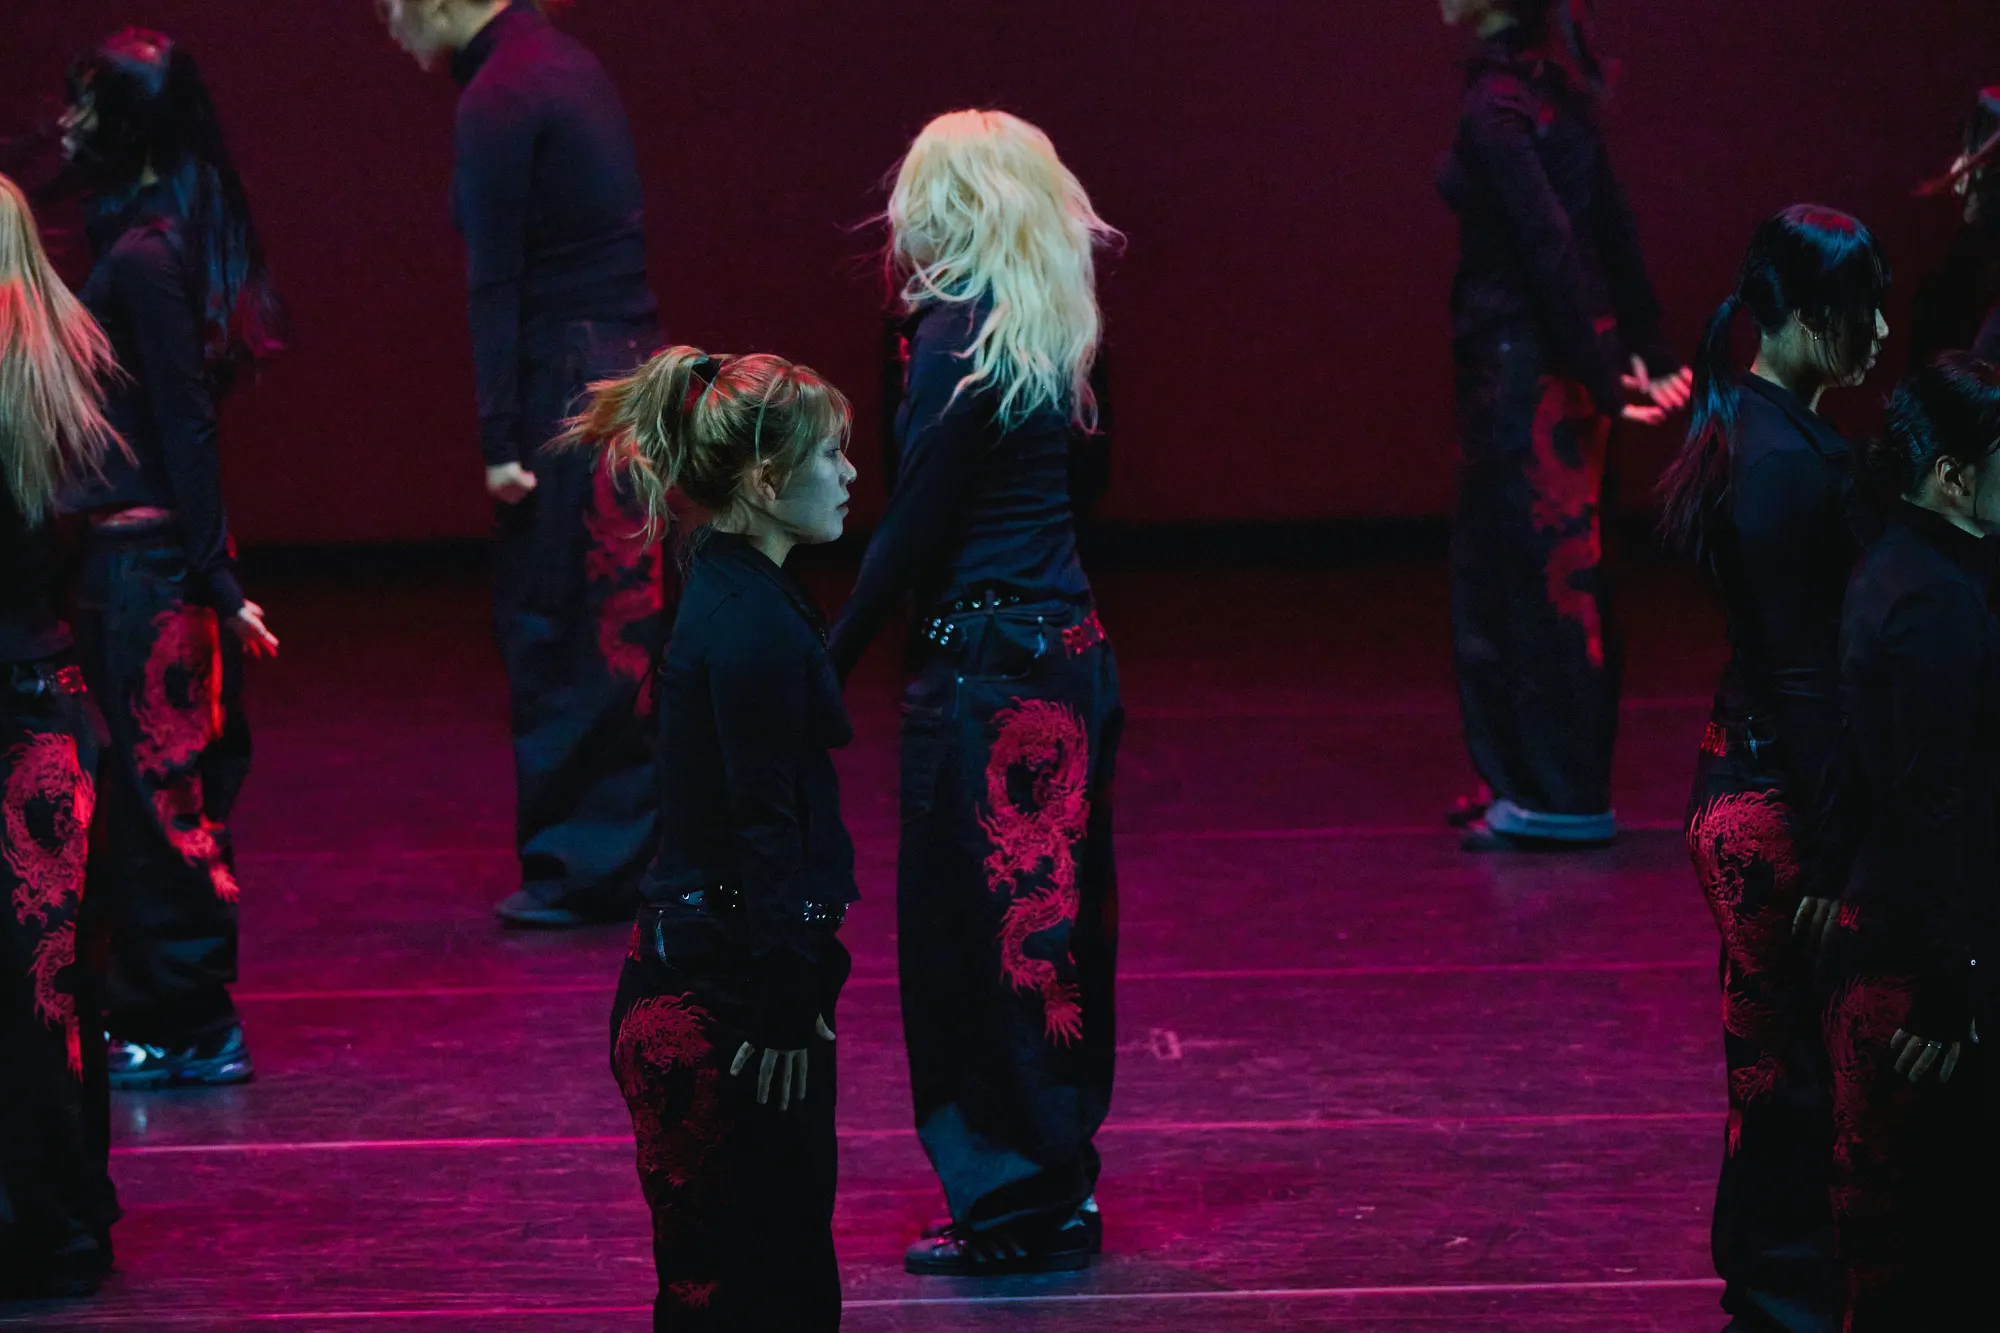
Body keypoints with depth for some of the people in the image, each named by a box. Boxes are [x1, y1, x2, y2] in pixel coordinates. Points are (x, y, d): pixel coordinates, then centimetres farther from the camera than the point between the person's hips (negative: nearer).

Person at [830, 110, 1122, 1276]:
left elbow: (917, 526, -16)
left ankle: (1015, 1201, 3)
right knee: (1057, 917, 15)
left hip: (986, 670, -8)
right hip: (1074, 653, 8)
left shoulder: (958, 336, -14)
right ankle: (1063, 1182, 23)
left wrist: (829, 665, -12)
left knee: (976, 928, -1)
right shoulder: (1053, 328, 9)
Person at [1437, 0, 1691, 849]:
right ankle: (1524, 777, 23)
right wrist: (1648, 350, 13)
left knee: (1535, 571, -2)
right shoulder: (1551, 82, 9)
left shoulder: (1495, 105, -17)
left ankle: (1559, 799, 4)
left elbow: (1550, 245, -22)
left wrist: (1600, 379, -20)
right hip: (1570, 356, 9)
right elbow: (1610, 224, 11)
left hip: (1525, 363, -9)